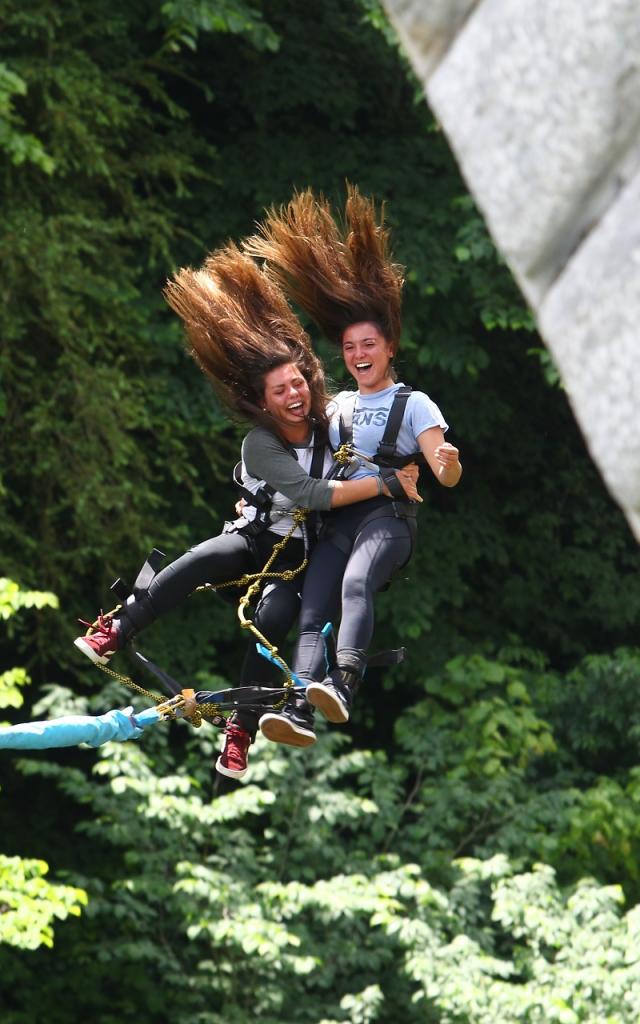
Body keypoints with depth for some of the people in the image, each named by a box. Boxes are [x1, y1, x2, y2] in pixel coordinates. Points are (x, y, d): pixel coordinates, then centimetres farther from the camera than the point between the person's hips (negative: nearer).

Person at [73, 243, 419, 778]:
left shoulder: (330, 425, -3)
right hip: (255, 536, -1)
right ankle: (112, 635, -29)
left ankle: (241, 732, -23)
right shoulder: (260, 444, -16)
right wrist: (382, 484, -33)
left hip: (300, 552, 1)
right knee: (198, 561, -34)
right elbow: (310, 493, -29)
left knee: (273, 617, -30)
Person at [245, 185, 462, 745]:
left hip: (389, 516, -5)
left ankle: (343, 684, -55)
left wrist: (449, 462, -29)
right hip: (338, 519, 5)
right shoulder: (335, 406, 23)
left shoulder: (413, 403, 7)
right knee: (311, 609, -20)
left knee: (356, 582, -35)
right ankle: (295, 709, -38)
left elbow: (445, 476, -5)